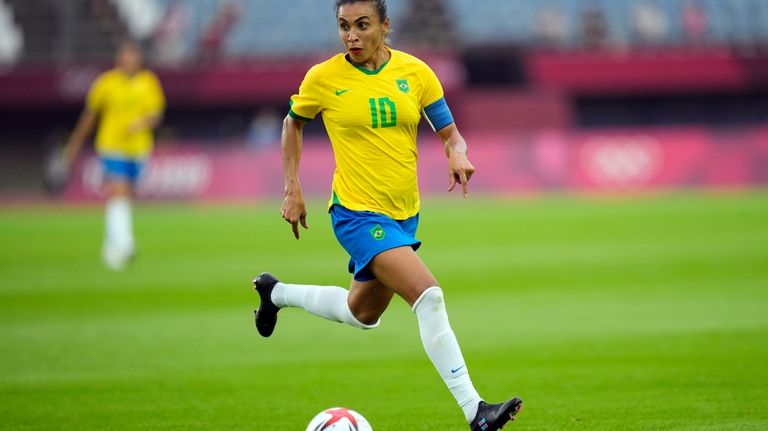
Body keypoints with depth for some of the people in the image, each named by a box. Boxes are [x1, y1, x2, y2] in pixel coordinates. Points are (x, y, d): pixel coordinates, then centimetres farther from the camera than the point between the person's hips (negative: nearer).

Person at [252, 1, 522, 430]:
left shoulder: (415, 72, -2)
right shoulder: (324, 78, -8)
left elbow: (450, 132, 4)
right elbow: (294, 123, 10)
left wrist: (458, 154, -19)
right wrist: (292, 190, 6)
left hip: (404, 213, 6)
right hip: (357, 213, -6)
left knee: (363, 316, 24)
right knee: (429, 296, -24)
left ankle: (276, 292, 48)